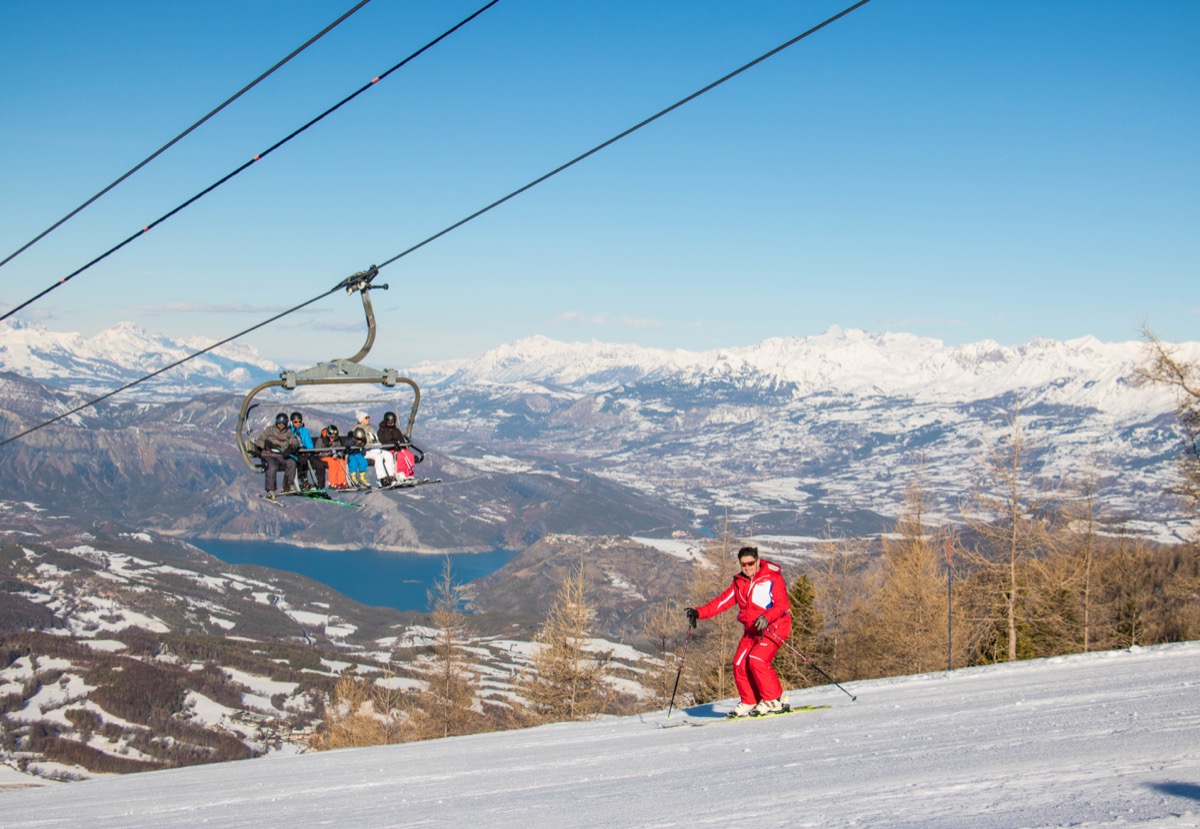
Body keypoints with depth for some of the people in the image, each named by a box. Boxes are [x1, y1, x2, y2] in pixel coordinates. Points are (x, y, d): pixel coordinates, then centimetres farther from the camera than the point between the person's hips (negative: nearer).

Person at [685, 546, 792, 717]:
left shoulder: (773, 579, -9)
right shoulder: (739, 583, 11)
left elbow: (782, 604, -19)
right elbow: (722, 602, 8)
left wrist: (766, 617, -37)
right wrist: (698, 612, -3)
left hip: (774, 628, -7)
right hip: (752, 630, 7)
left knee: (757, 660, -23)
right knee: (740, 663, -5)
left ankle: (773, 701, -12)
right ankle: (749, 702, 9)